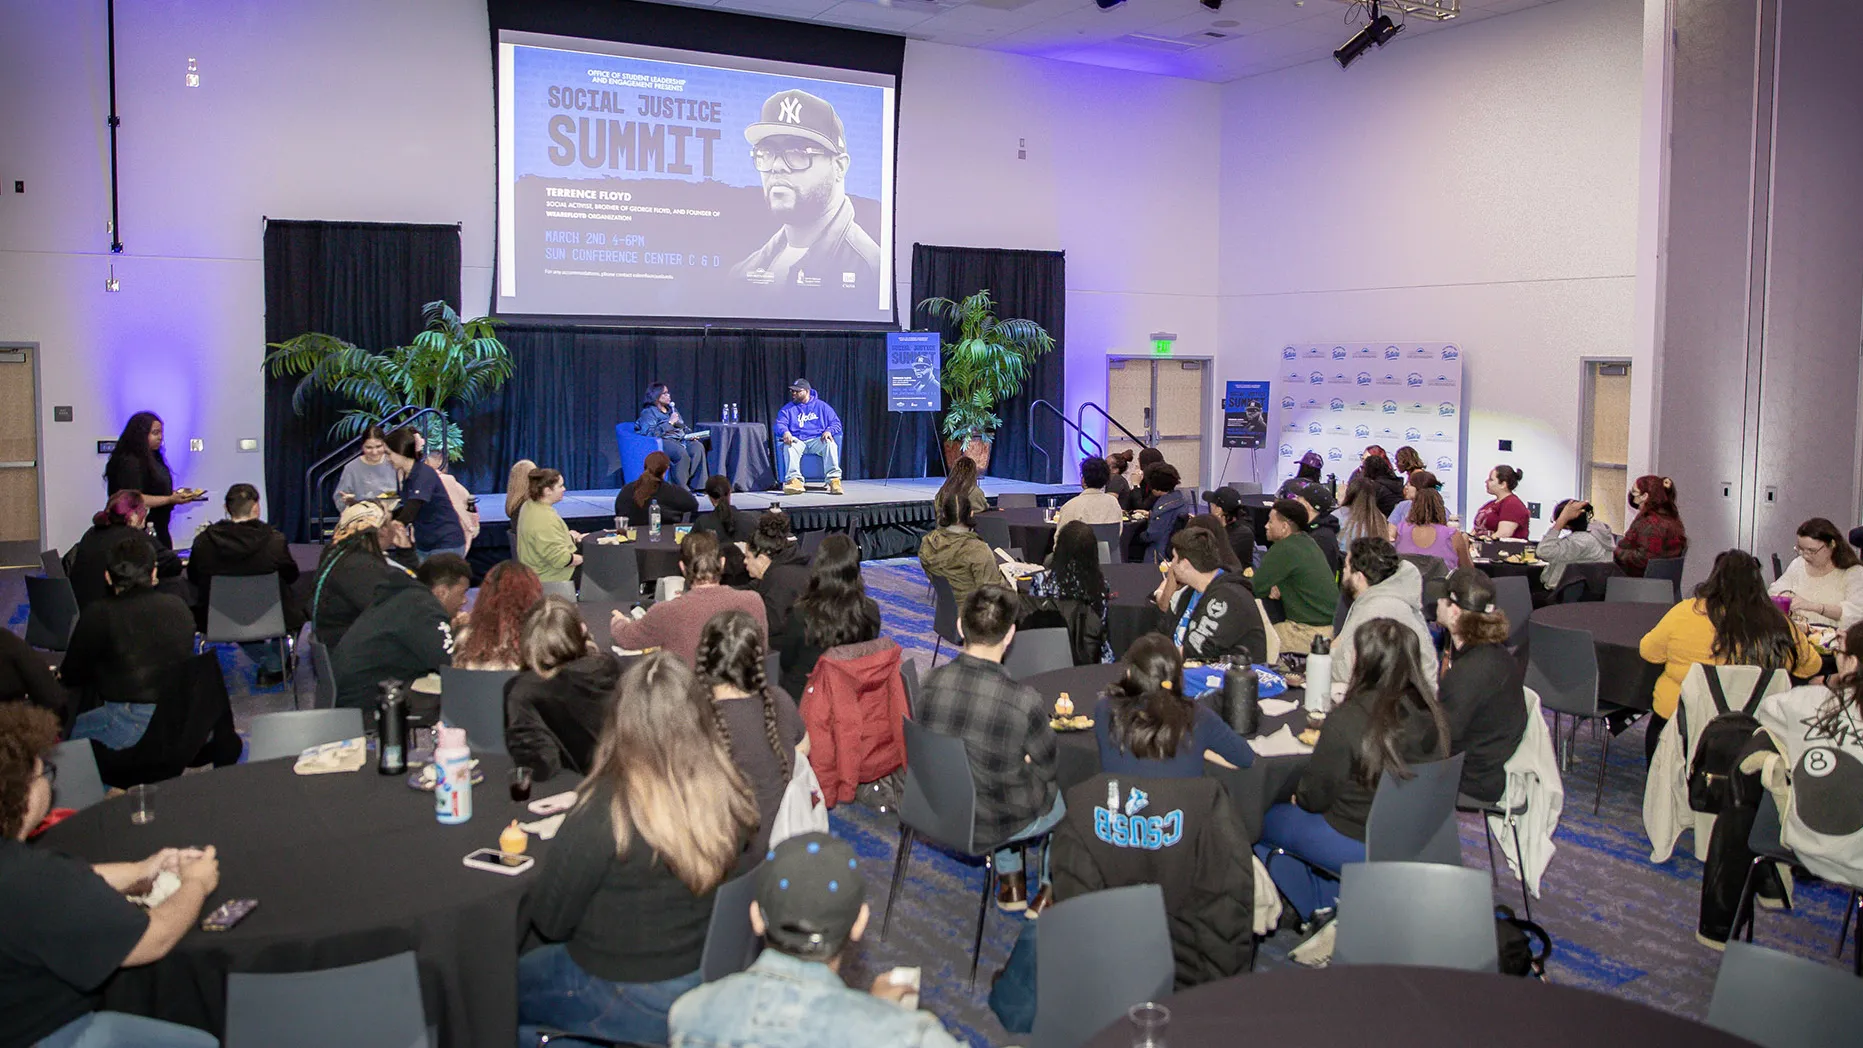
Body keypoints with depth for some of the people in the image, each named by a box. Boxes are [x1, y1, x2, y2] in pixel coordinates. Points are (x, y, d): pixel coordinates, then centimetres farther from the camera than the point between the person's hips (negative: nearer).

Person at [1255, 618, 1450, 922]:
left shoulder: (1348, 719, -27)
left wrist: (1298, 796, 7)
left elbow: (1313, 798, -15)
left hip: (1357, 846, -6)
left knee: (1267, 820, 16)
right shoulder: (1431, 713, -10)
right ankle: (1337, 895, 18)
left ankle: (1318, 907, 17)